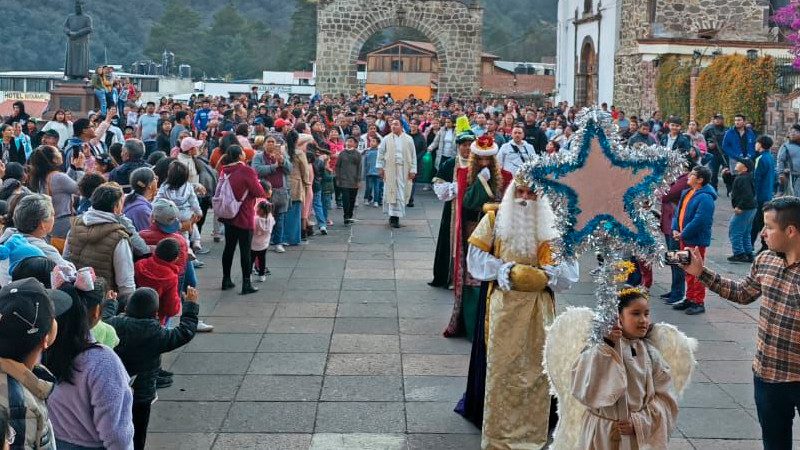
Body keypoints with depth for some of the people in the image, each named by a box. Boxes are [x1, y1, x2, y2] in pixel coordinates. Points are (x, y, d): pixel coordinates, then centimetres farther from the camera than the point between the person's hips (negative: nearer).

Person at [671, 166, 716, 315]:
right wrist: (675, 229, 1)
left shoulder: (705, 198, -19)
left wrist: (683, 234, -18)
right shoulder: (687, 193, 10)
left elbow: (699, 220, -24)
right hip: (684, 238, 9)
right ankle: (690, 299, 27)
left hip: (696, 240, -9)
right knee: (688, 270, 16)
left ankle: (699, 302, 6)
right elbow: (679, 211, 15)